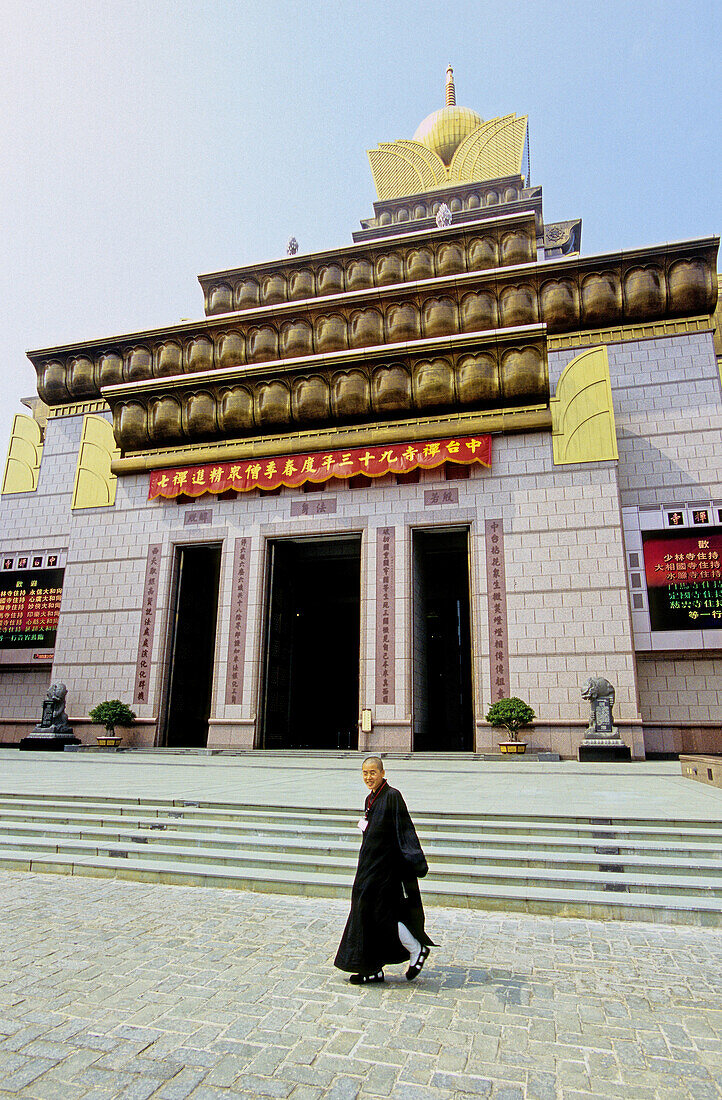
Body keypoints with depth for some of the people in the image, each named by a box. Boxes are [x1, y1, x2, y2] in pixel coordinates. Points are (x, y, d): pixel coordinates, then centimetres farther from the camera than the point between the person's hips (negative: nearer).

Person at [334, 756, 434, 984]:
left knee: (379, 913, -4)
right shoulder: (370, 799, 11)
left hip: (385, 863, -9)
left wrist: (415, 861, -22)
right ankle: (374, 969, 21)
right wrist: (364, 826, 7)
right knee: (366, 912, 11)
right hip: (370, 862, 9)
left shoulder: (392, 796, -15)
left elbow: (405, 830, -18)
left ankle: (417, 949, 14)